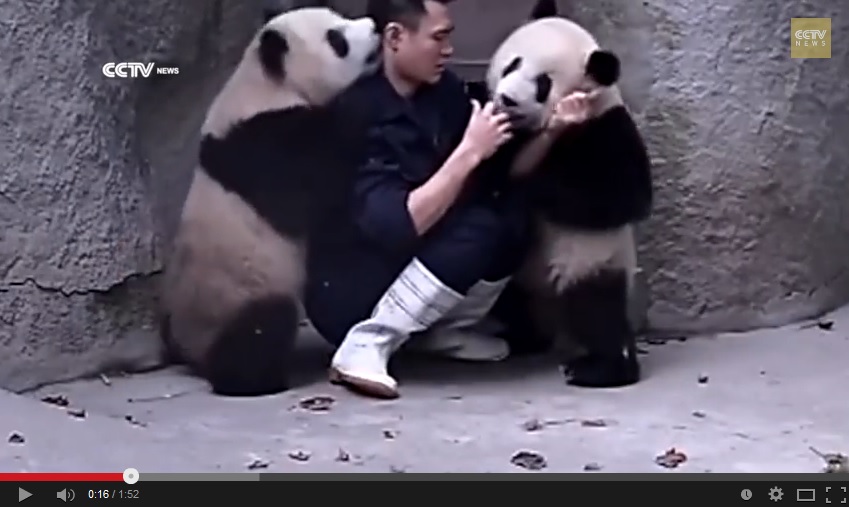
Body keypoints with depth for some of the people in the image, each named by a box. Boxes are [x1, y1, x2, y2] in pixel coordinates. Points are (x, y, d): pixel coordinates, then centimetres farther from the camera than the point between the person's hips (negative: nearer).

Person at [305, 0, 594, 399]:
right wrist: (469, 151, -29)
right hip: (348, 297, -8)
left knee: (514, 213, -7)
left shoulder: (443, 91, -1)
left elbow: (504, 177, 4)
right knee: (480, 228, -26)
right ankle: (365, 346, -21)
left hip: (409, 267, 8)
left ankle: (441, 329, 2)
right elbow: (397, 227, -32)